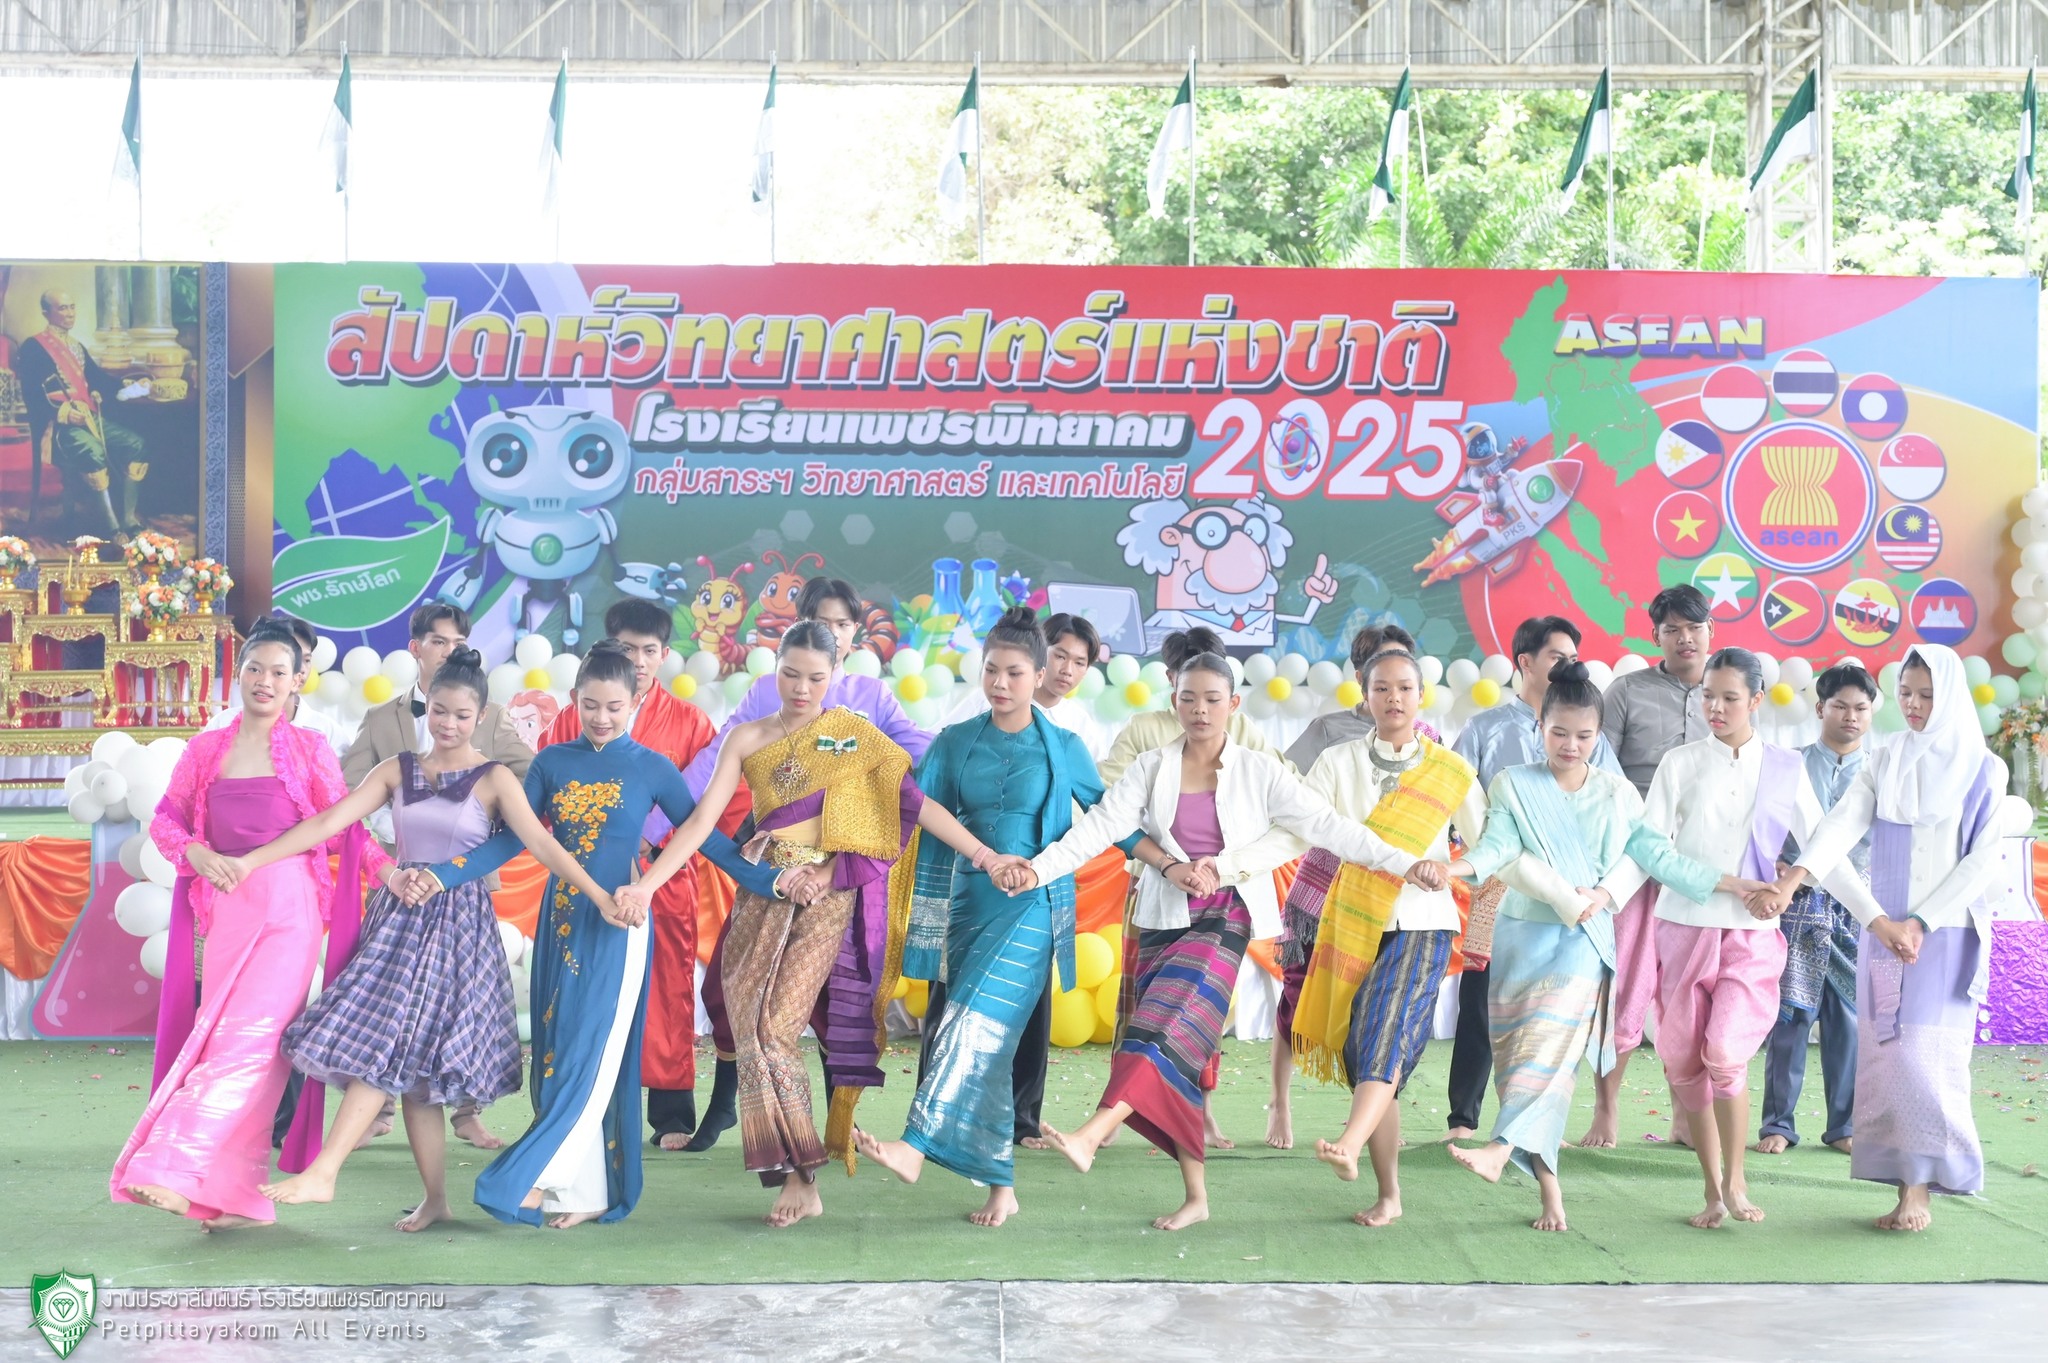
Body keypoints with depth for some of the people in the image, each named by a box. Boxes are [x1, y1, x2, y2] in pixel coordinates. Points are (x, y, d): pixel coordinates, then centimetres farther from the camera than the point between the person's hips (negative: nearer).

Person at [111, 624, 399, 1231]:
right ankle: (239, 1197, 8)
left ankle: (181, 1173, -11)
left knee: (249, 1037, -11)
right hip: (224, 908, 3)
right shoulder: (206, 750, 10)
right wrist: (194, 852, -9)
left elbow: (343, 828, 4)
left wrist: (388, 869, -10)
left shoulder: (308, 749, 4)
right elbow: (165, 819, 11)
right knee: (223, 1036, 2)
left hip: (288, 907, -3)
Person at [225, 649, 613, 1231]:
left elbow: (540, 843, -12)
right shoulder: (397, 770, 7)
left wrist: (598, 895, -23)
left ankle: (323, 1174, -10)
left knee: (386, 1045, -13)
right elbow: (329, 822, 3)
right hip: (399, 916, 4)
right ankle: (435, 1199, 11)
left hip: (457, 924, -4)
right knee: (408, 1064, 3)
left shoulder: (493, 780, -4)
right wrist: (251, 860, -4)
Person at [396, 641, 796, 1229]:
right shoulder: (552, 762, 6)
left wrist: (767, 881, -7)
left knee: (593, 1056, -6)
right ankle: (586, 1195, 12)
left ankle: (535, 1178, 2)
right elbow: (512, 839, 7)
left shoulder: (651, 768, -1)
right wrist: (442, 876, -3)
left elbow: (705, 835, 1)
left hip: (617, 927, -4)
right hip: (560, 921, 4)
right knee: (557, 1054, 4)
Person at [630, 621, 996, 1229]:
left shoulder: (855, 734, 3)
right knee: (753, 1031, -3)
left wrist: (984, 854, -10)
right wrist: (646, 884, -12)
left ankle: (799, 1177, -2)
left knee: (775, 1030, -13)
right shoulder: (748, 740, 6)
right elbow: (702, 820, -1)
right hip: (762, 898, 3)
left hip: (825, 900, -3)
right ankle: (799, 1178, 7)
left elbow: (915, 801, -1)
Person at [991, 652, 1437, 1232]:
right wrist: (1038, 867, -19)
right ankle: (1195, 1195, 8)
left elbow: (1327, 826, -2)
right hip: (1160, 919, 3)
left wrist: (1404, 863, -9)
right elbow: (1100, 826, -5)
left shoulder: (1259, 771, 0)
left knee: (1171, 1027, -23)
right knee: (1177, 1050, 2)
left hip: (1225, 918, -3)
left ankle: (1091, 1136, -36)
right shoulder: (1151, 768, 4)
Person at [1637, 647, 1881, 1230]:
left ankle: (1736, 1181, 3)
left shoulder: (1784, 770, 5)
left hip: (1752, 935, -1)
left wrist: (1877, 918, 2)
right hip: (1684, 927, 1)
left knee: (1725, 1053, -18)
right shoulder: (1680, 763, 2)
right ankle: (1713, 1189, 19)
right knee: (1684, 1062, 3)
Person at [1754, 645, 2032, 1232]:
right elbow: (1842, 823, -8)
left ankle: (1921, 1191, -1)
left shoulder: (1982, 769, -1)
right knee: (1886, 1056, 2)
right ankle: (1905, 1185, 9)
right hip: (1883, 931, 3)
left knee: (1925, 1057, -8)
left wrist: (1920, 924, -13)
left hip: (1947, 935, -3)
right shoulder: (1884, 762, 6)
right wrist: (1792, 879, -25)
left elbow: (1982, 859, -6)